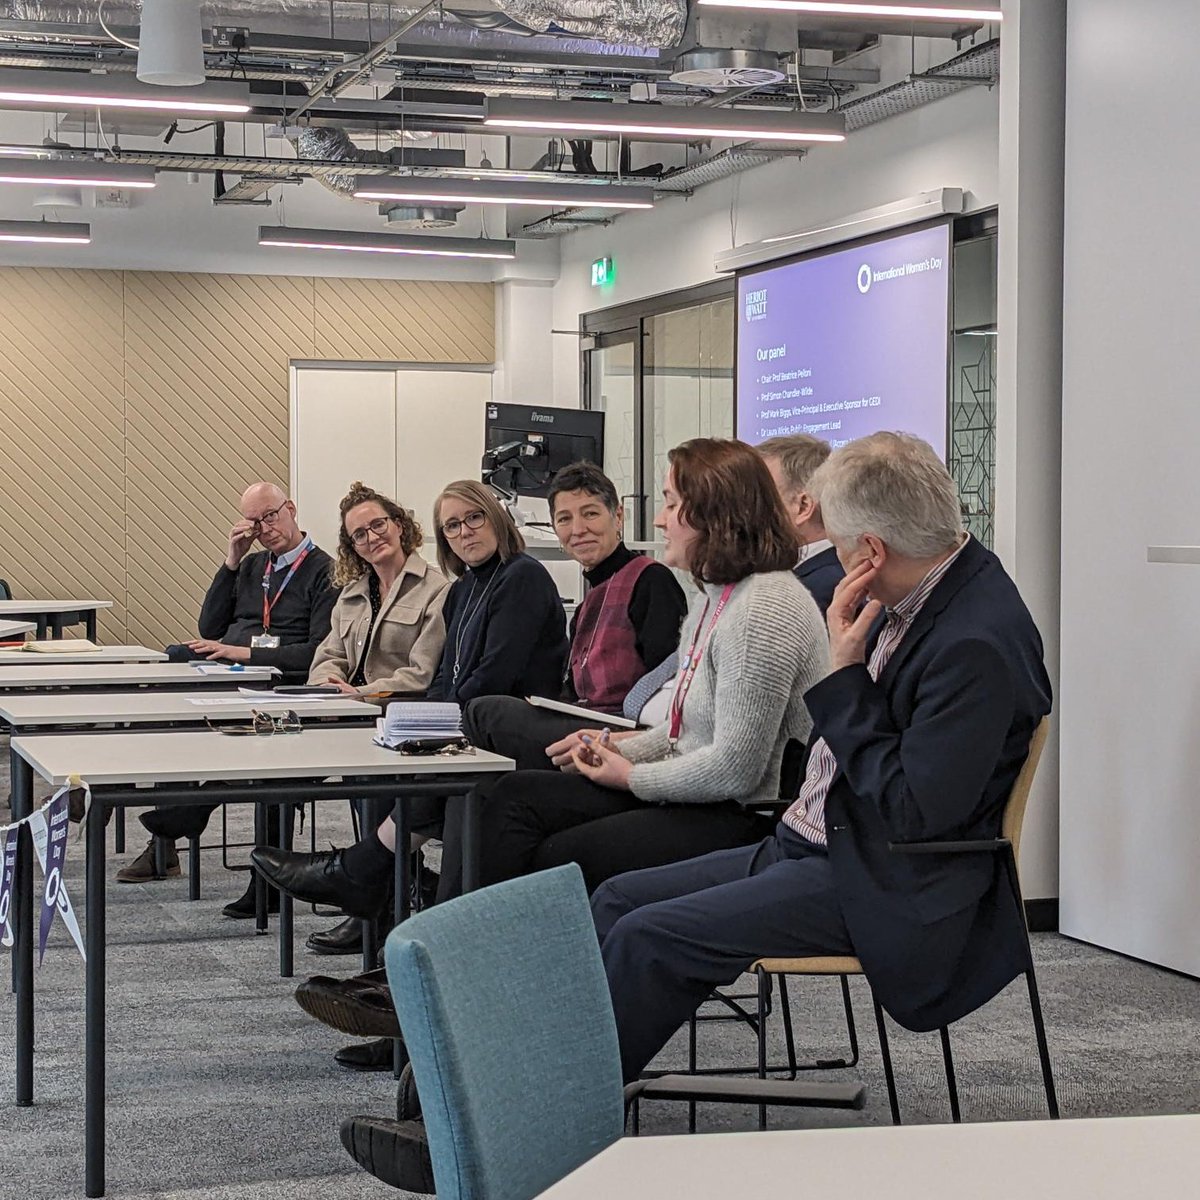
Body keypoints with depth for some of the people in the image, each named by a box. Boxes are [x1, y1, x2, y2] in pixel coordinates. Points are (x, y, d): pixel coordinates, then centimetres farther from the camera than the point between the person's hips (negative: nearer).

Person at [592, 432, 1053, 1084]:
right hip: (814, 844, 11)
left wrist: (846, 676, -18)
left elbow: (915, 812, -24)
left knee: (648, 938, -18)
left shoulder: (978, 643, -23)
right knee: (618, 899, 6)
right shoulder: (914, 597, 7)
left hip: (886, 892, -10)